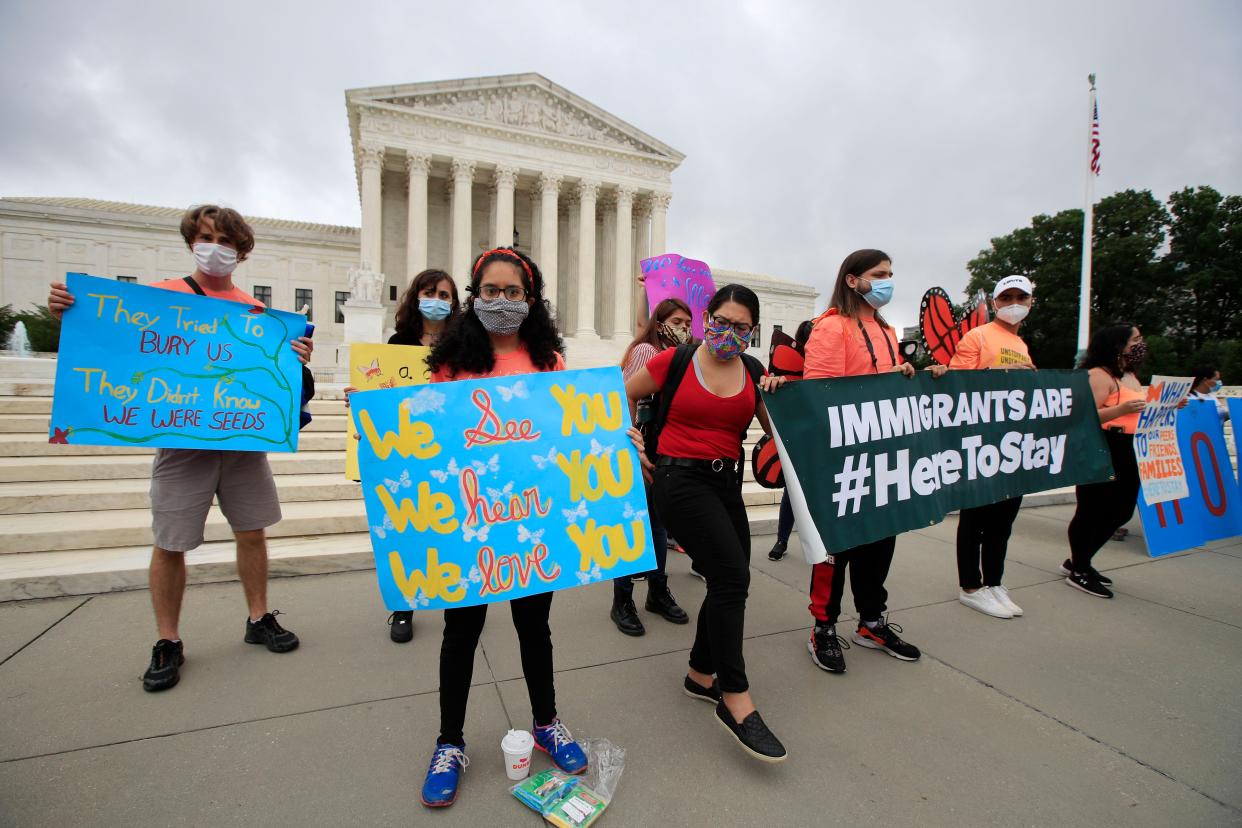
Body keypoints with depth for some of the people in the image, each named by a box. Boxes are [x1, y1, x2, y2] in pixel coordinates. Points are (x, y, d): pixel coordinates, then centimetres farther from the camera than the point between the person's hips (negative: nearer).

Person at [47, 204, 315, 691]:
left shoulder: (255, 312, 8)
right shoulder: (158, 296, 4)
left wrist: (297, 359, -12)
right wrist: (67, 315, -13)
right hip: (180, 439, -2)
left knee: (252, 531, 9)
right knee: (170, 543, 4)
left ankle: (259, 619, 26)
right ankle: (168, 642, 22)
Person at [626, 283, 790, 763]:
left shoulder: (753, 372, 7)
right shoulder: (674, 361, -6)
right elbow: (621, 397, 6)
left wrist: (779, 395, -9)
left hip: (727, 483, 6)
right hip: (679, 479, -6)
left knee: (730, 582, 11)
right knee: (731, 577, -15)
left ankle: (701, 674, 34)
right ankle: (736, 702, -1)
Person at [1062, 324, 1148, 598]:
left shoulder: (1130, 375, 19)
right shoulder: (1099, 375, -11)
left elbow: (1139, 411, 29)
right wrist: (1121, 409, -33)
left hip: (1127, 454, 10)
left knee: (1121, 510, 14)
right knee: (1092, 510, -4)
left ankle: (1078, 561, 27)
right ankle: (1078, 572, 10)